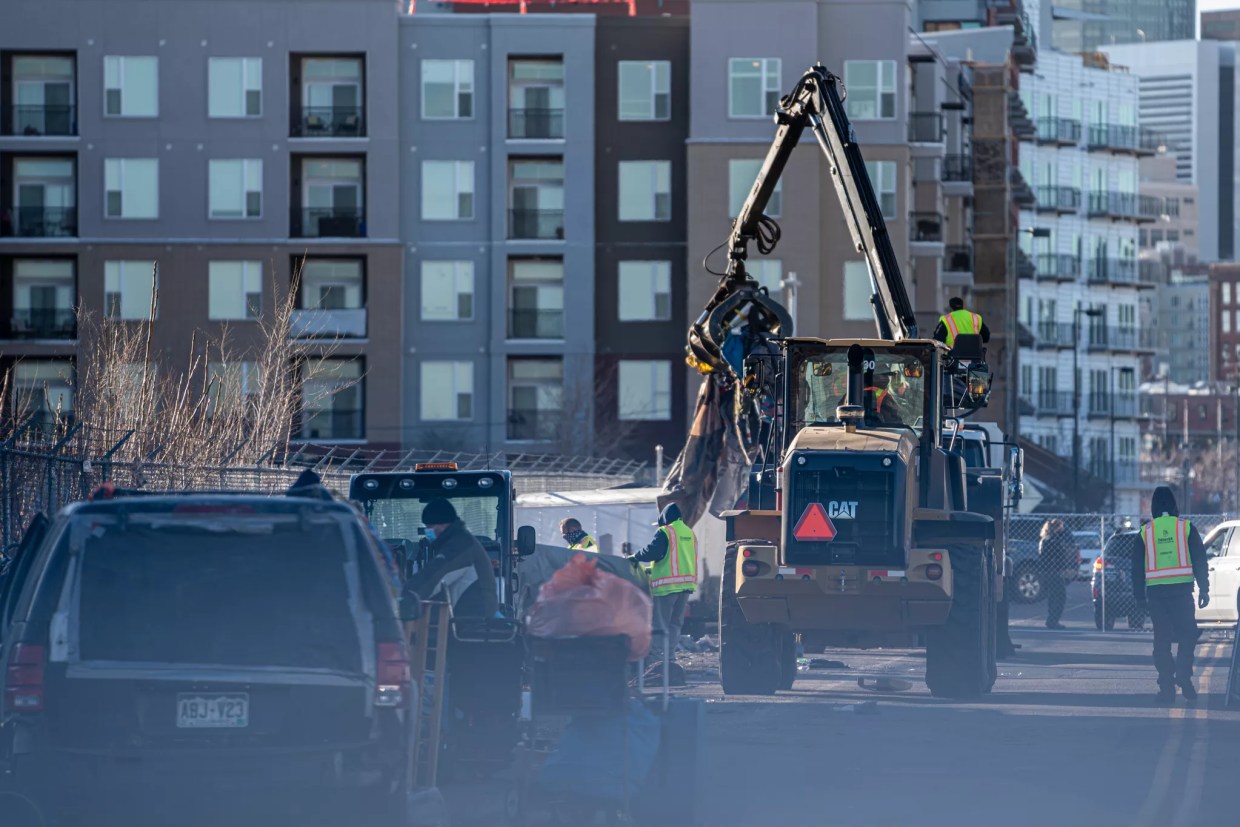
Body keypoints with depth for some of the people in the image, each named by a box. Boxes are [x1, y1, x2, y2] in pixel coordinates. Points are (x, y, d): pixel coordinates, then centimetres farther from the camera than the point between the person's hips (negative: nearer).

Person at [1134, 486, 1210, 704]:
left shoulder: (1145, 532, 6)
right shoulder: (1186, 527, 3)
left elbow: (1137, 566, 8)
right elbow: (1200, 561, 2)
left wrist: (1139, 596, 13)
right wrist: (1204, 589, 6)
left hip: (1156, 591, 1)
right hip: (1182, 589, -1)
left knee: (1162, 640, 6)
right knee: (1187, 635, 8)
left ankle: (1167, 688, 3)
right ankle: (1183, 674, -14)